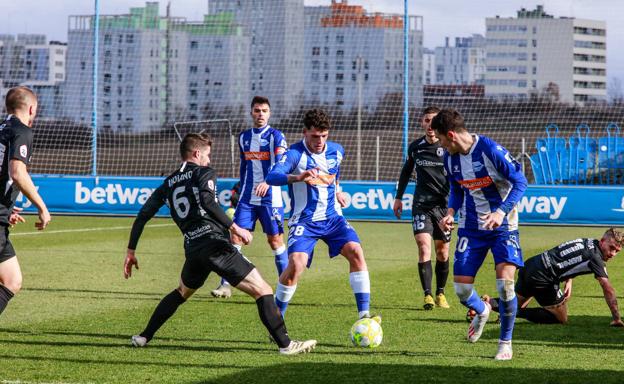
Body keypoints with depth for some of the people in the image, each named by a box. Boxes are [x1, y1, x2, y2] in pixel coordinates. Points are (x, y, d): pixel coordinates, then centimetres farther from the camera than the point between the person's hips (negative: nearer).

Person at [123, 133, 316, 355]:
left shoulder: (167, 185, 23)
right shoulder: (204, 173, 6)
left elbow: (142, 216, 22)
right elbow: (207, 201, -15)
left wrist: (130, 251, 28)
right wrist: (235, 228, -16)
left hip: (192, 250, 6)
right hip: (215, 244, -6)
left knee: (182, 292, 34)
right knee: (262, 290, -6)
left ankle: (144, 337, 34)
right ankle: (285, 344, -16)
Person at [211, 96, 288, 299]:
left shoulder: (276, 136, -5)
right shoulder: (244, 137, 12)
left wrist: (267, 182, -34)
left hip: (270, 197, -4)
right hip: (247, 198, 4)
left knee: (275, 239, 1)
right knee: (236, 237, -5)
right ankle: (226, 285, -5)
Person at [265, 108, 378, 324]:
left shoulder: (336, 151, 4)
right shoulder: (295, 153, -14)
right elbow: (272, 177, -32)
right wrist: (297, 178, -47)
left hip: (332, 217, 5)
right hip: (304, 220, -5)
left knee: (355, 252, -17)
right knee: (296, 264, -23)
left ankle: (364, 315, -15)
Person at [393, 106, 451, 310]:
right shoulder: (415, 147, 3)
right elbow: (406, 171, 20)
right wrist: (398, 197, 22)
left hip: (443, 205, -1)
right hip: (421, 205, 1)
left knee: (442, 252, 7)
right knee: (423, 246, -15)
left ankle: (440, 293, 23)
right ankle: (427, 295, -14)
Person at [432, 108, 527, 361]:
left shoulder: (490, 150, -20)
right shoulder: (450, 159, -1)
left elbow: (520, 182, -17)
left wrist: (502, 212, -29)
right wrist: (451, 212, -5)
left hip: (503, 226, -5)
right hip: (471, 228, 5)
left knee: (505, 282, -19)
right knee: (461, 288, -1)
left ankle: (505, 343, 0)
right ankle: (481, 311, 36)